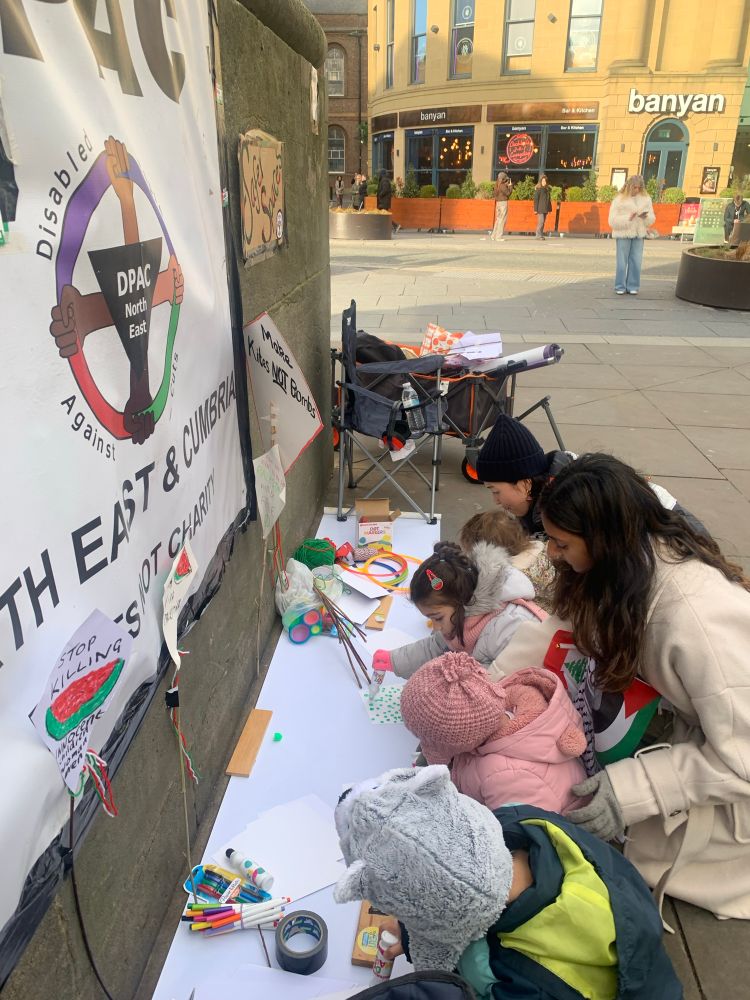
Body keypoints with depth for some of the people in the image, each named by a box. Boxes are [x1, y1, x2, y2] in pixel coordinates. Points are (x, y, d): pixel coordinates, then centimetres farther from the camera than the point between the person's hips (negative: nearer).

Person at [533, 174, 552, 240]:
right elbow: (535, 199, -7)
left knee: (543, 222, 8)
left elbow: (549, 199, 19)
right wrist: (535, 209, -13)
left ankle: (541, 235, 12)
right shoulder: (538, 189, -4)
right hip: (540, 209, -7)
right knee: (541, 221, -13)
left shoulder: (547, 189, 15)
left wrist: (549, 208, 16)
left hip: (545, 209, 7)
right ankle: (538, 235, -9)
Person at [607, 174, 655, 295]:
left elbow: (652, 219, 11)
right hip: (623, 235, -3)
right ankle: (620, 287, 11)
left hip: (639, 235, 3)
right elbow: (613, 220, -8)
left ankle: (633, 287, 12)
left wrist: (646, 216, -11)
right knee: (622, 261, -1)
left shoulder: (645, 199, 8)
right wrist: (628, 218, -18)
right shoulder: (619, 199, -4)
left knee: (636, 262, 3)